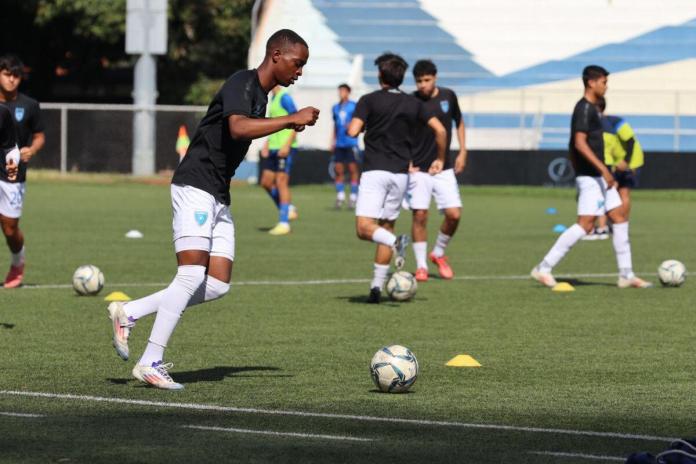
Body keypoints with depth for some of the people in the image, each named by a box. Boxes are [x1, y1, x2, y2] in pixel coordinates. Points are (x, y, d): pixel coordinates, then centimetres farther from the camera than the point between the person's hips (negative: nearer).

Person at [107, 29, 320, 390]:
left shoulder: (261, 94, 16)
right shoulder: (242, 83, -13)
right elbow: (238, 128, -32)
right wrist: (291, 120, -29)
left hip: (218, 197, 9)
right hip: (194, 186, -9)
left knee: (218, 285, 1)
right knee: (192, 275, -15)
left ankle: (128, 313, 9)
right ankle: (150, 363, -11)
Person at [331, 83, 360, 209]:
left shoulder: (354, 106, -1)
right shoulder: (335, 108, 14)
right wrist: (333, 141, 17)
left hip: (351, 143, -4)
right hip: (339, 144, 4)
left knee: (353, 169, -4)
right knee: (338, 170, 1)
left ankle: (353, 197, 1)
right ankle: (340, 196, 7)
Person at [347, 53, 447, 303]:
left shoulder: (369, 100, -1)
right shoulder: (413, 104, 10)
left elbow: (353, 131, -12)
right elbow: (440, 130, 6)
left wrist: (350, 124, 12)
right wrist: (440, 159, 20)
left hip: (375, 170, -4)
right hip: (401, 173, 4)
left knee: (364, 228, -10)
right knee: (386, 226, 14)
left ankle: (396, 242, -39)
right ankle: (377, 287, 10)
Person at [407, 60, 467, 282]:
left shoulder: (448, 96, 0)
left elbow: (459, 122, 16)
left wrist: (462, 152, 9)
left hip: (444, 167, 3)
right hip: (418, 169, -2)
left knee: (454, 214, -6)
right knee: (420, 215, -8)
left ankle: (438, 253, 19)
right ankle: (421, 266, 4)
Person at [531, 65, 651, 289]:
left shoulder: (591, 108, 16)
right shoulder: (584, 109, -14)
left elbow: (573, 146, 22)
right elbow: (580, 143, -24)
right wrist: (603, 169, -26)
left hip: (599, 176, 10)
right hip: (590, 176, -10)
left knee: (620, 219, 8)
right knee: (585, 224, -13)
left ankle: (626, 275, 11)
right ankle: (544, 268, -10)